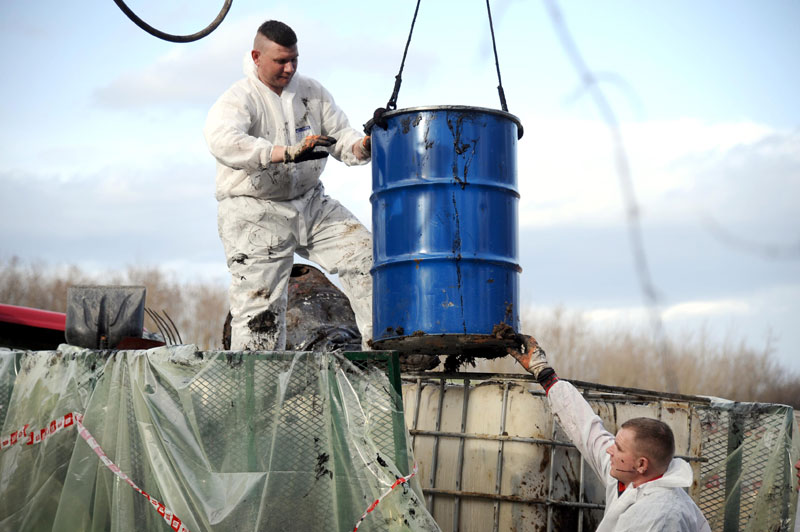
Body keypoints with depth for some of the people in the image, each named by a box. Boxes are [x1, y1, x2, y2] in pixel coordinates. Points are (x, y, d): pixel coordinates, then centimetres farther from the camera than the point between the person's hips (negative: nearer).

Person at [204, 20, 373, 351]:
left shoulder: (311, 92, 5)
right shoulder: (238, 99, -14)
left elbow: (341, 137, 9)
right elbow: (222, 140, -35)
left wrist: (361, 147, -17)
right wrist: (287, 153, -44)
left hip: (310, 203, 5)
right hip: (255, 215, -5)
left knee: (364, 255, -6)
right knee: (260, 308, -7)